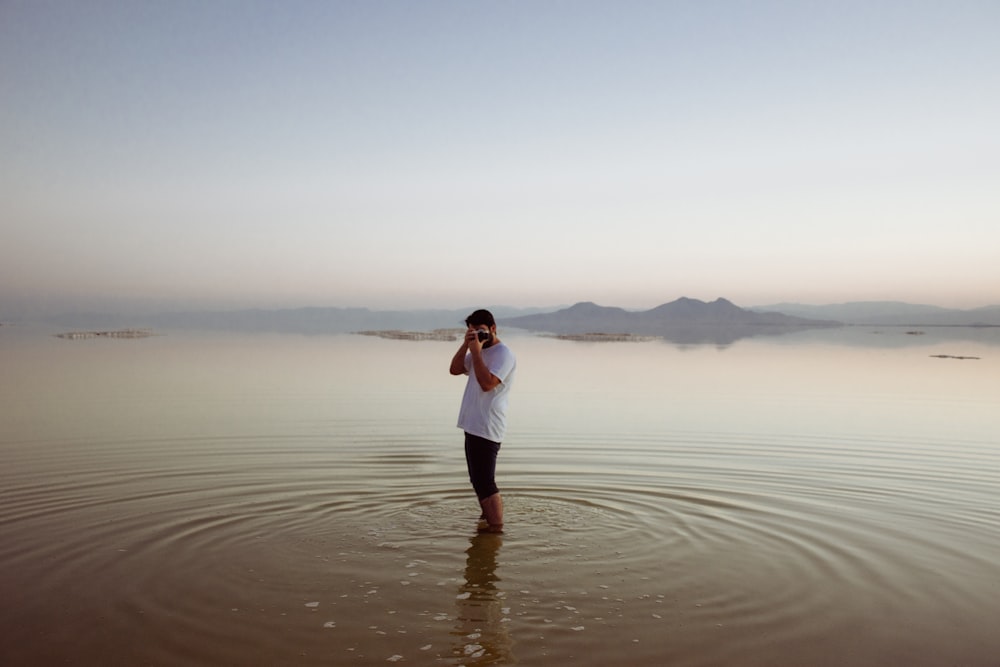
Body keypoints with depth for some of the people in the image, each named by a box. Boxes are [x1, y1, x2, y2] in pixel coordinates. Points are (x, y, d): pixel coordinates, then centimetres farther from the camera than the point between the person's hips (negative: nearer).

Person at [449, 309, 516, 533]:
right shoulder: (479, 352, 18)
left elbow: (487, 383, -24)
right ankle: (488, 519, 30)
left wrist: (476, 352, -20)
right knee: (479, 480, 18)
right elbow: (455, 369, 9)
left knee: (484, 481, -11)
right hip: (473, 426, 10)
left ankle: (496, 528, -6)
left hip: (487, 428, -10)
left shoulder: (503, 354, -11)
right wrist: (465, 345, -3)